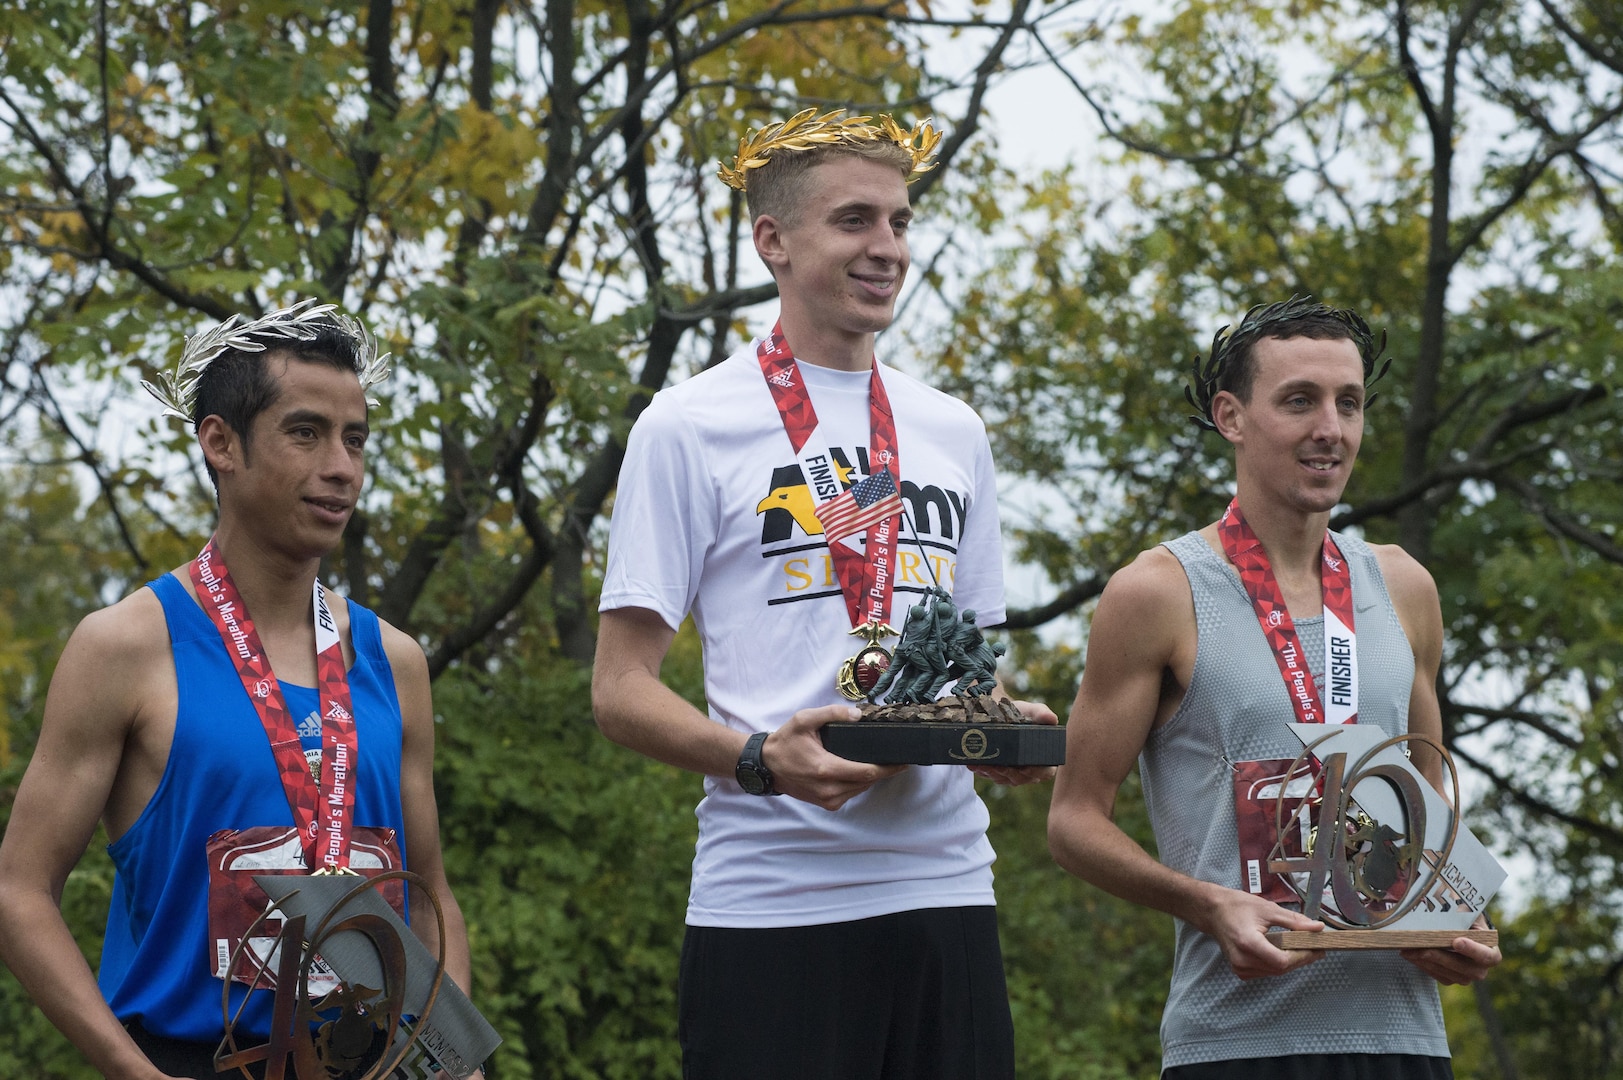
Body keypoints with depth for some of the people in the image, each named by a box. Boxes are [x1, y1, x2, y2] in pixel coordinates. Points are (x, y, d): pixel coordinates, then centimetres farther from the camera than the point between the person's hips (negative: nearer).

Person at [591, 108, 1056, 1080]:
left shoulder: (954, 434, 17)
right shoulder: (691, 428, 1)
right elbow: (620, 690, -2)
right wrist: (762, 758, -19)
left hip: (945, 885, 5)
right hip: (772, 901, -5)